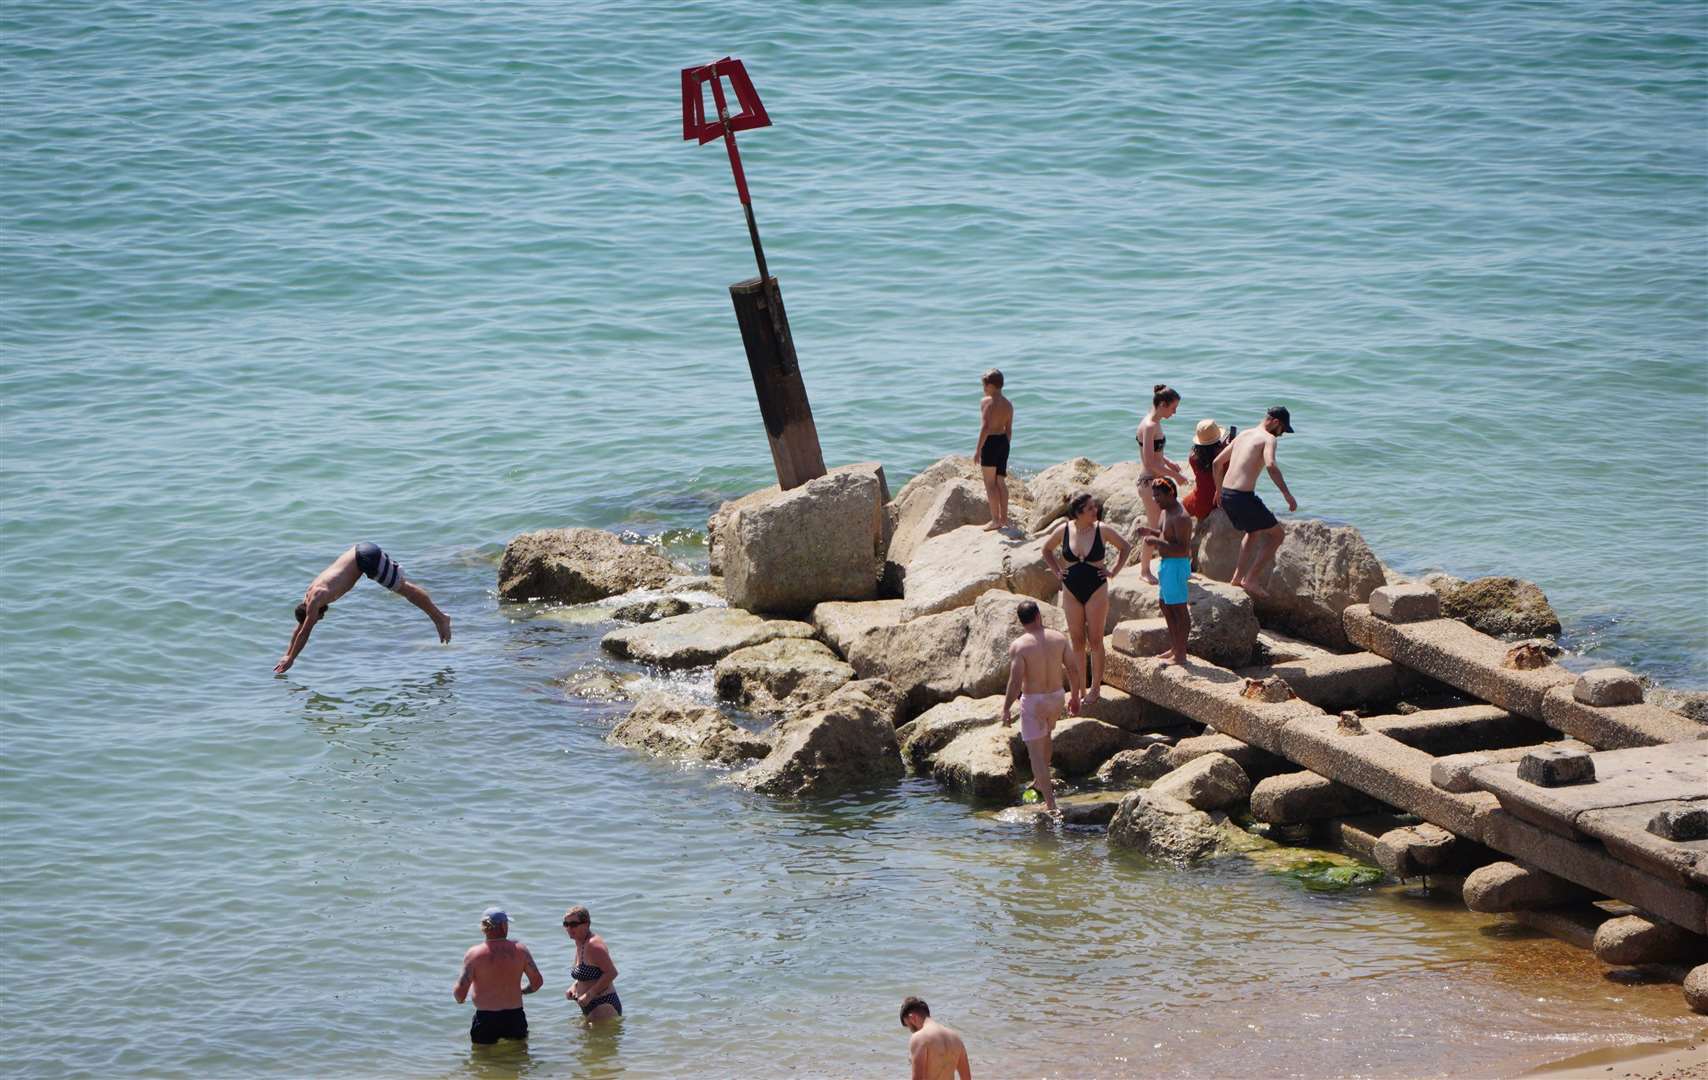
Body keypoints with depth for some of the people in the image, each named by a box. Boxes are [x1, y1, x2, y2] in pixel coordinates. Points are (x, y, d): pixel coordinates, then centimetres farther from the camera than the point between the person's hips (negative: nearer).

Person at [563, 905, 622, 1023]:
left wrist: (589, 995, -21)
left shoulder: (593, 945, -18)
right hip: (590, 1008, 10)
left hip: (603, 1007, -10)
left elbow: (611, 973, -23)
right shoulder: (580, 943, 12)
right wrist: (574, 986, 8)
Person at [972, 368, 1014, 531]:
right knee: (1001, 481, 13)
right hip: (1003, 441, 7)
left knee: (990, 482, -1)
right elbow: (1009, 429, 13)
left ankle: (995, 520, -3)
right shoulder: (1008, 404, 9)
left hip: (990, 442, -7)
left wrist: (978, 449, -19)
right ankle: (1004, 518, 15)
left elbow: (985, 426, -20)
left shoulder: (986, 402, -13)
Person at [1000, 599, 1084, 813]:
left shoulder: (1019, 646, -17)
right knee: (1045, 736, 32)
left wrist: (1006, 709, -10)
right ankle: (1041, 781, 48)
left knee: (1035, 752, 0)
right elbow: (1073, 669, 2)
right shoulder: (1059, 638, -4)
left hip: (1032, 700, -5)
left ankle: (1050, 803, -6)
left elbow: (1015, 682, -20)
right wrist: (1075, 697, 15)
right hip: (1056, 696, 5)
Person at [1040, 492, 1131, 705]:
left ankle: (1095, 688, 12)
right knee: (1077, 641, 7)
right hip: (1072, 591, 2)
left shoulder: (1102, 530, -10)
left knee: (1095, 641, 2)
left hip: (1096, 591, -2)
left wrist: (1113, 572, 0)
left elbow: (1125, 547, 5)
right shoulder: (1063, 530, -5)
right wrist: (1057, 572, 6)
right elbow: (1047, 550, 14)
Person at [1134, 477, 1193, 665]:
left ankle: (1181, 654, 1)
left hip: (1176, 565, -11)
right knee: (1165, 604, 19)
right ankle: (1174, 648, 29)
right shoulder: (1167, 512, 12)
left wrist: (1157, 542, -27)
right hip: (1166, 564, 11)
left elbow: (1182, 548, -26)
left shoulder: (1180, 517, -21)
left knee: (1179, 608, -4)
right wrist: (1151, 532, 11)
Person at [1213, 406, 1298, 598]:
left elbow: (1218, 462, 24)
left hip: (1226, 495, 8)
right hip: (1243, 497, -8)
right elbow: (1270, 465, -27)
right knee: (1277, 534, 7)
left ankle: (1238, 576, 26)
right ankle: (1251, 580, 0)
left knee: (1254, 531, 32)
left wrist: (1219, 490, 35)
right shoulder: (1268, 438, -7)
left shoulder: (1244, 435, 18)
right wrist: (1287, 494, -25)